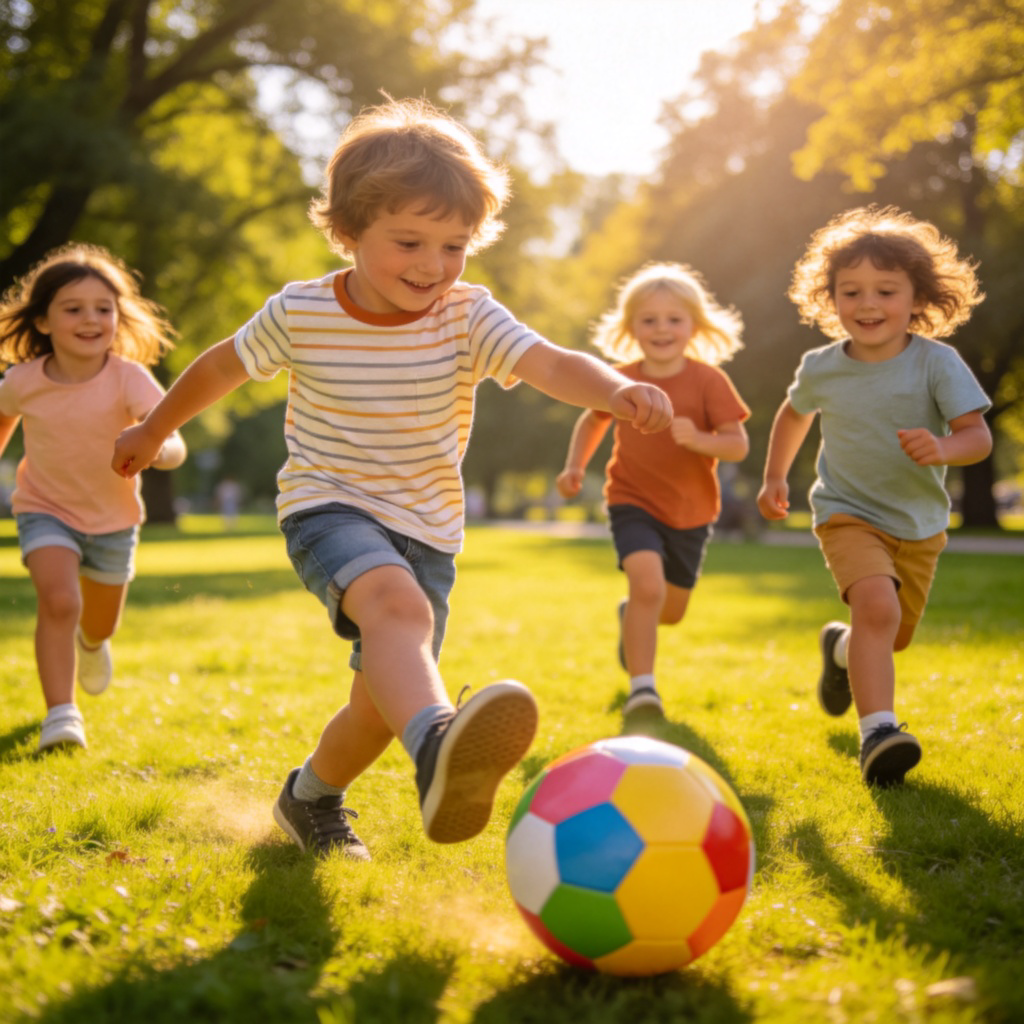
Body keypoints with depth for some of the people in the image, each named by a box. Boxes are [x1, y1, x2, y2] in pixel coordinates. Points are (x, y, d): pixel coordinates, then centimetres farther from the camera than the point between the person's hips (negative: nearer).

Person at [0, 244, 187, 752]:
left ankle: (90, 642, 58)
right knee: (59, 601, -27)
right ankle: (61, 713, -15)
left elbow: (175, 447, -40)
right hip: (46, 510, -1)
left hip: (112, 517, 1)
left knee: (101, 625, 20)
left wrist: (157, 448, -62)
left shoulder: (129, 378, -28)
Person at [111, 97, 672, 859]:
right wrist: (154, 431, 22)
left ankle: (312, 800, 37)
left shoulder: (468, 317, -9)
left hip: (426, 530, 4)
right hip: (330, 509, -4)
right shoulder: (300, 313, -9)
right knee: (396, 603, -37)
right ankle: (437, 750, -64)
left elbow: (549, 363, -27)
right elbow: (223, 367, 8)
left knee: (384, 698, 8)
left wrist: (616, 390, -48)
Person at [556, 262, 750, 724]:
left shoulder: (708, 380, -12)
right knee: (647, 582, -27)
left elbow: (738, 444, -14)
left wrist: (698, 440, -33)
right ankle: (641, 686, -20)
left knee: (672, 610, 15)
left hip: (691, 512, 1)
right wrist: (575, 466, 0)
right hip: (633, 503, -1)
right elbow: (592, 419, 14)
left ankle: (632, 618, 51)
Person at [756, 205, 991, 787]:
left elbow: (979, 435, -17)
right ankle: (878, 732, -32)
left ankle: (842, 651, 51)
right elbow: (795, 414, 16)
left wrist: (941, 449, -38)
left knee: (894, 637, 16)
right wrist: (775, 478, 19)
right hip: (849, 515, -2)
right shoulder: (821, 369, -7)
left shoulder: (937, 362, -14)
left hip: (920, 525, 2)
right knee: (877, 605, -29)